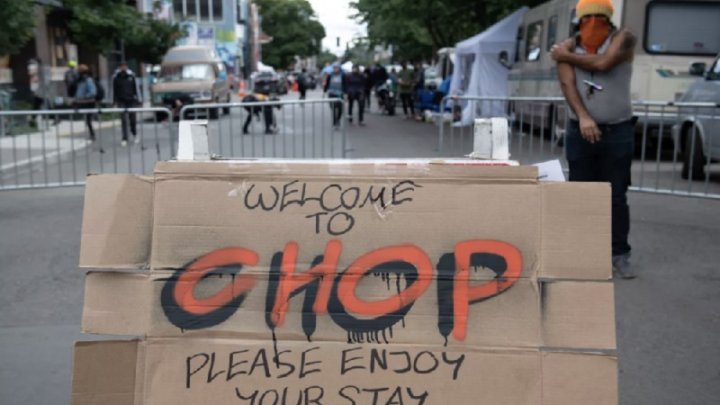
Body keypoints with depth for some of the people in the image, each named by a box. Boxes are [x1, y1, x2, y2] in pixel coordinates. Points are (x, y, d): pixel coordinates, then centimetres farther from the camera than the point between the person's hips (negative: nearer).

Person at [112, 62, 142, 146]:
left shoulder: (131, 76, 0)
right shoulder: (116, 77, 1)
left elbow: (136, 88, 3)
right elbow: (114, 90, 7)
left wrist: (138, 99, 1)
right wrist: (114, 101, 6)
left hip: (131, 101, 1)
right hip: (122, 102, 0)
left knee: (133, 119, 7)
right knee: (124, 120, -5)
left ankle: (134, 134, 33)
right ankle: (124, 139, -1)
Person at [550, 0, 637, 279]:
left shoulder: (623, 38, -1)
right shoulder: (569, 46, 4)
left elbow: (603, 63, -21)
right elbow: (567, 84, -9)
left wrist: (566, 57, -7)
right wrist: (583, 118, -24)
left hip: (618, 131, -2)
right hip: (580, 131, 2)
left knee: (617, 196, 3)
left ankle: (620, 255, 10)